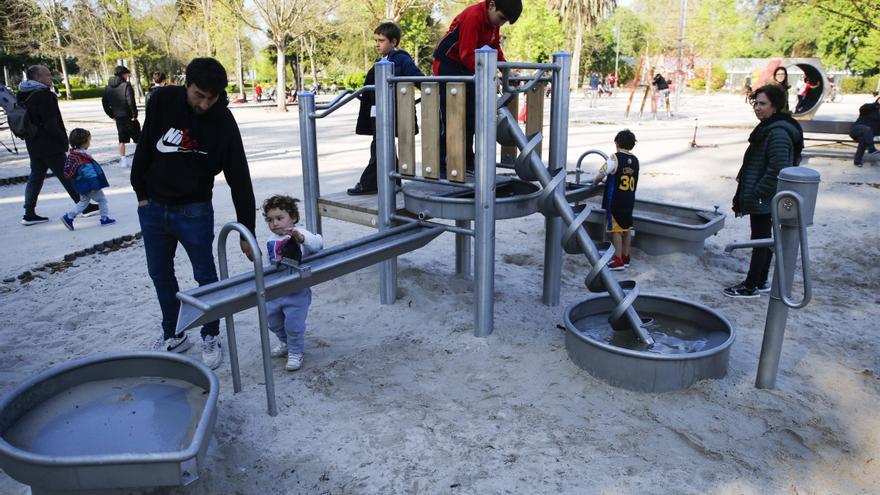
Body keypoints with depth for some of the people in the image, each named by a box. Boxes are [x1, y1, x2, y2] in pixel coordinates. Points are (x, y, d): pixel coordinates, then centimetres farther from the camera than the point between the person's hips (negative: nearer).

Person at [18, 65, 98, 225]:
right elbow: (50, 123, -21)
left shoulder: (24, 95, 13)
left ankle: (29, 213, 12)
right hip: (49, 145, -9)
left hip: (33, 144, 9)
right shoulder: (42, 94, -16)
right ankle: (86, 207, 7)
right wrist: (63, 139, -14)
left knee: (35, 177, 11)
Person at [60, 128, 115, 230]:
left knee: (83, 202, 19)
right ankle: (105, 219, 13)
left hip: (82, 187, 9)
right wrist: (94, 186, -21)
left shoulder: (72, 155, 7)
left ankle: (68, 217, 10)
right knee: (102, 199, 8)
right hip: (89, 186, -9)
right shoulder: (84, 157, -23)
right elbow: (89, 172, -25)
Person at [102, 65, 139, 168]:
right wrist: (134, 114, -13)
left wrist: (112, 115, 13)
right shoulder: (126, 85, -12)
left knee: (122, 140, 12)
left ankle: (123, 161, 11)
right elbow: (131, 101, -20)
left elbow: (104, 103, 9)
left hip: (118, 118, 6)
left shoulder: (108, 87, 9)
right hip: (129, 117, -6)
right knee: (138, 140, 4)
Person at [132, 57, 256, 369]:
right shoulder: (163, 101, -10)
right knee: (160, 274, 14)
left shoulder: (224, 123, -16)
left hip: (194, 211, -3)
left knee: (206, 276, 3)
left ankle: (210, 338, 22)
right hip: (152, 208, 3)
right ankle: (173, 335, 31)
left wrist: (246, 230, -15)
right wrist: (141, 193, 4)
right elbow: (145, 147, 3)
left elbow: (240, 181, -15)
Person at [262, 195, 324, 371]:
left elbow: (318, 243, -35)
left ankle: (295, 353, 19)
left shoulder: (300, 234, -14)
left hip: (297, 292, -7)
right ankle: (285, 343, 46)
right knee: (273, 320, 20)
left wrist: (301, 238, -49)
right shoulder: (271, 241, 5)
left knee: (294, 323, -4)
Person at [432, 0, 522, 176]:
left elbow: (495, 49, 10)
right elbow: (467, 55, -28)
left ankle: (467, 161, 17)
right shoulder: (473, 16, -24)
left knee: (470, 117, 8)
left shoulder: (493, 20, 1)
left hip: (467, 69, 8)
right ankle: (440, 165, -2)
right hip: (447, 66, -8)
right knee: (447, 118, -8)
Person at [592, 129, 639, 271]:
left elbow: (601, 174, -19)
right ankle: (626, 258, 23)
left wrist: (595, 182, 2)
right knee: (627, 228, 14)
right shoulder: (634, 160, 8)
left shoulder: (615, 158, -12)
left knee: (615, 229, -1)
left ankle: (618, 260, 1)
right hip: (629, 200, 7)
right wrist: (607, 180, 21)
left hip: (615, 200, -7)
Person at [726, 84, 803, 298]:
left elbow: (777, 169, -26)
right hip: (767, 199, 10)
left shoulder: (778, 133, -21)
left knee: (760, 241, 0)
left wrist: (757, 193, -21)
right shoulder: (770, 127, 11)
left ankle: (751, 286, 10)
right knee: (765, 240, 17)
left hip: (764, 200, -10)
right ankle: (761, 282, 29)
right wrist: (751, 192, 19)